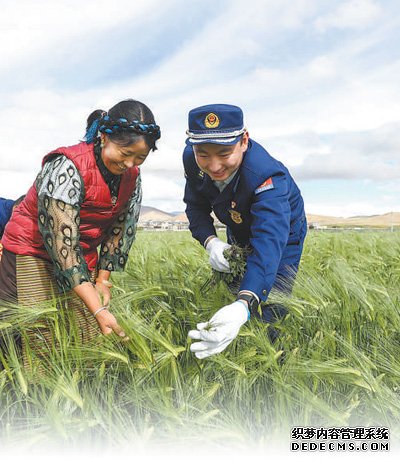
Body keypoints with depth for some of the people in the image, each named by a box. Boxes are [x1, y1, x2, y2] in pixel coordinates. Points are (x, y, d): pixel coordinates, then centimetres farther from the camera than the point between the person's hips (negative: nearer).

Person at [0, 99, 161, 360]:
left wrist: (102, 280, -1)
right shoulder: (67, 168, -26)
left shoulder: (132, 175, -5)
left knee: (89, 340, 5)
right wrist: (99, 310, -33)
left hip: (84, 257, 6)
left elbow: (121, 229, 3)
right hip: (32, 253, -6)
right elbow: (62, 243, -30)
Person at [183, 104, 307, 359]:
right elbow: (196, 205, -10)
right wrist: (210, 241, -32)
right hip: (237, 236, 5)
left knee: (269, 313, -7)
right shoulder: (192, 159, -25)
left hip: (282, 238, -5)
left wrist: (244, 306, -72)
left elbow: (269, 241, -57)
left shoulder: (267, 176, -44)